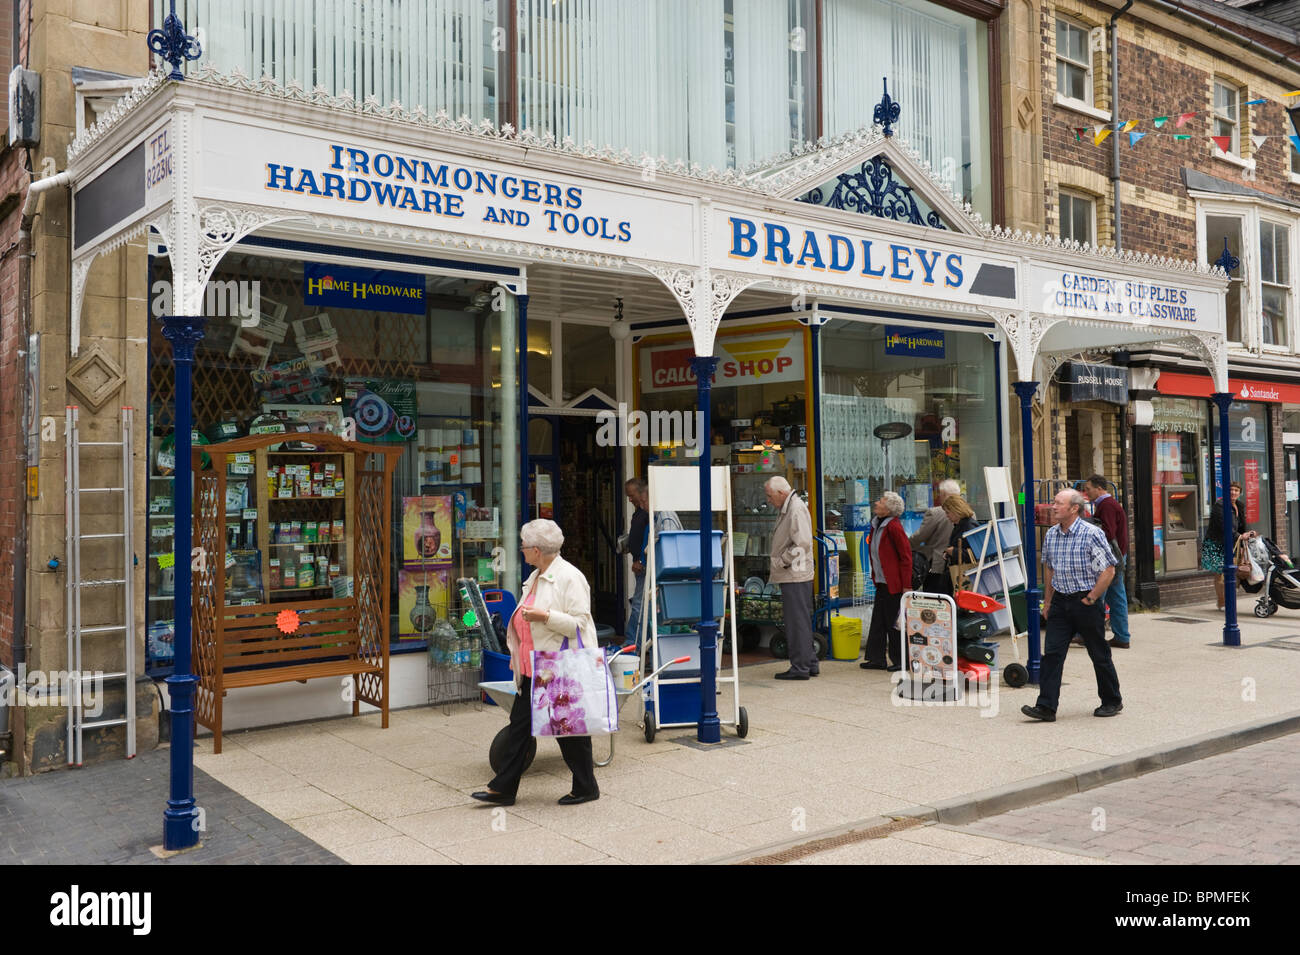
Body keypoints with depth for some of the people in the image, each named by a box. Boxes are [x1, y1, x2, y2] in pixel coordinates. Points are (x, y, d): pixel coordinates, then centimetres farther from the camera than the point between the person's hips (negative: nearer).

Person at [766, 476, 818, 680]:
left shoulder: (797, 509, -14)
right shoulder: (787, 508, 17)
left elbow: (802, 543, -22)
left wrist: (780, 562, -16)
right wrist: (776, 563, 15)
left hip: (795, 575, -10)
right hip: (792, 575, 10)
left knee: (797, 622, -6)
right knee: (802, 621, 14)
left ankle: (800, 668, -2)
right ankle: (810, 663, 22)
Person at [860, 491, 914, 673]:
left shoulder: (894, 527, -15)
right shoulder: (876, 524, 11)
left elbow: (906, 556, -15)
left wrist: (907, 586, -17)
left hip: (894, 584, -9)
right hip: (881, 582, 9)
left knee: (894, 623, 0)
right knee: (878, 621, 10)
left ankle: (900, 661, 10)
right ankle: (877, 659, 18)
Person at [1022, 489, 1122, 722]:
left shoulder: (1092, 533, -13)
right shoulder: (1051, 535, 7)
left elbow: (1108, 570, -12)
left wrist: (1091, 598, -13)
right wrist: (1048, 600, 15)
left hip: (1085, 601, -5)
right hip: (1060, 601, 5)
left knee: (1099, 655, 7)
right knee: (1052, 653, -3)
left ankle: (1112, 701, 25)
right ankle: (1046, 707, -3)